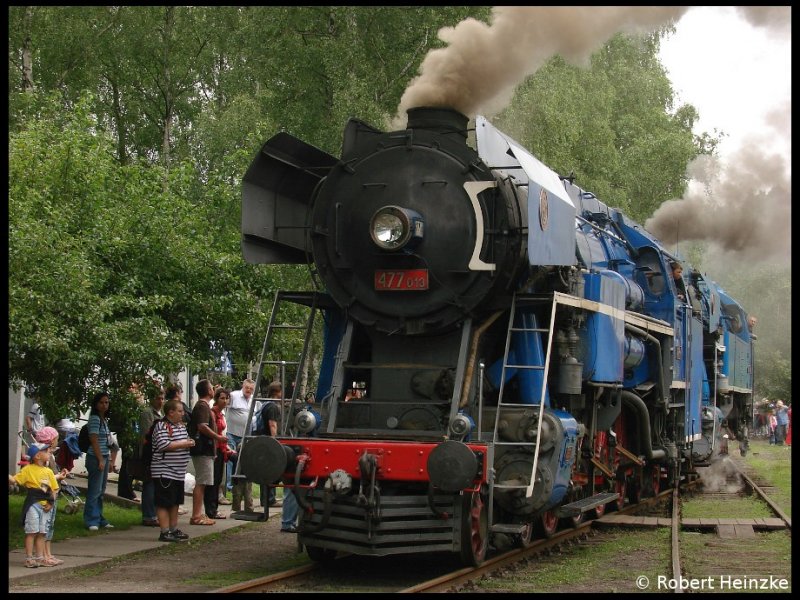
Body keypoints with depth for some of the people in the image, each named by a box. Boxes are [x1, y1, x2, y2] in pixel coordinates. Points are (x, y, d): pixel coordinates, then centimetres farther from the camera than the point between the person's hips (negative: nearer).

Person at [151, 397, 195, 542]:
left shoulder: (181, 426, 16)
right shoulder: (162, 426, -13)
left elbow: (186, 439, 32)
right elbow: (163, 445, -25)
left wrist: (189, 442, 8)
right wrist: (183, 444, -17)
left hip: (178, 472, 9)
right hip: (164, 472, -9)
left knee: (175, 502, 14)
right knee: (164, 503, -6)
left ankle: (174, 529, 22)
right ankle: (165, 532, -5)